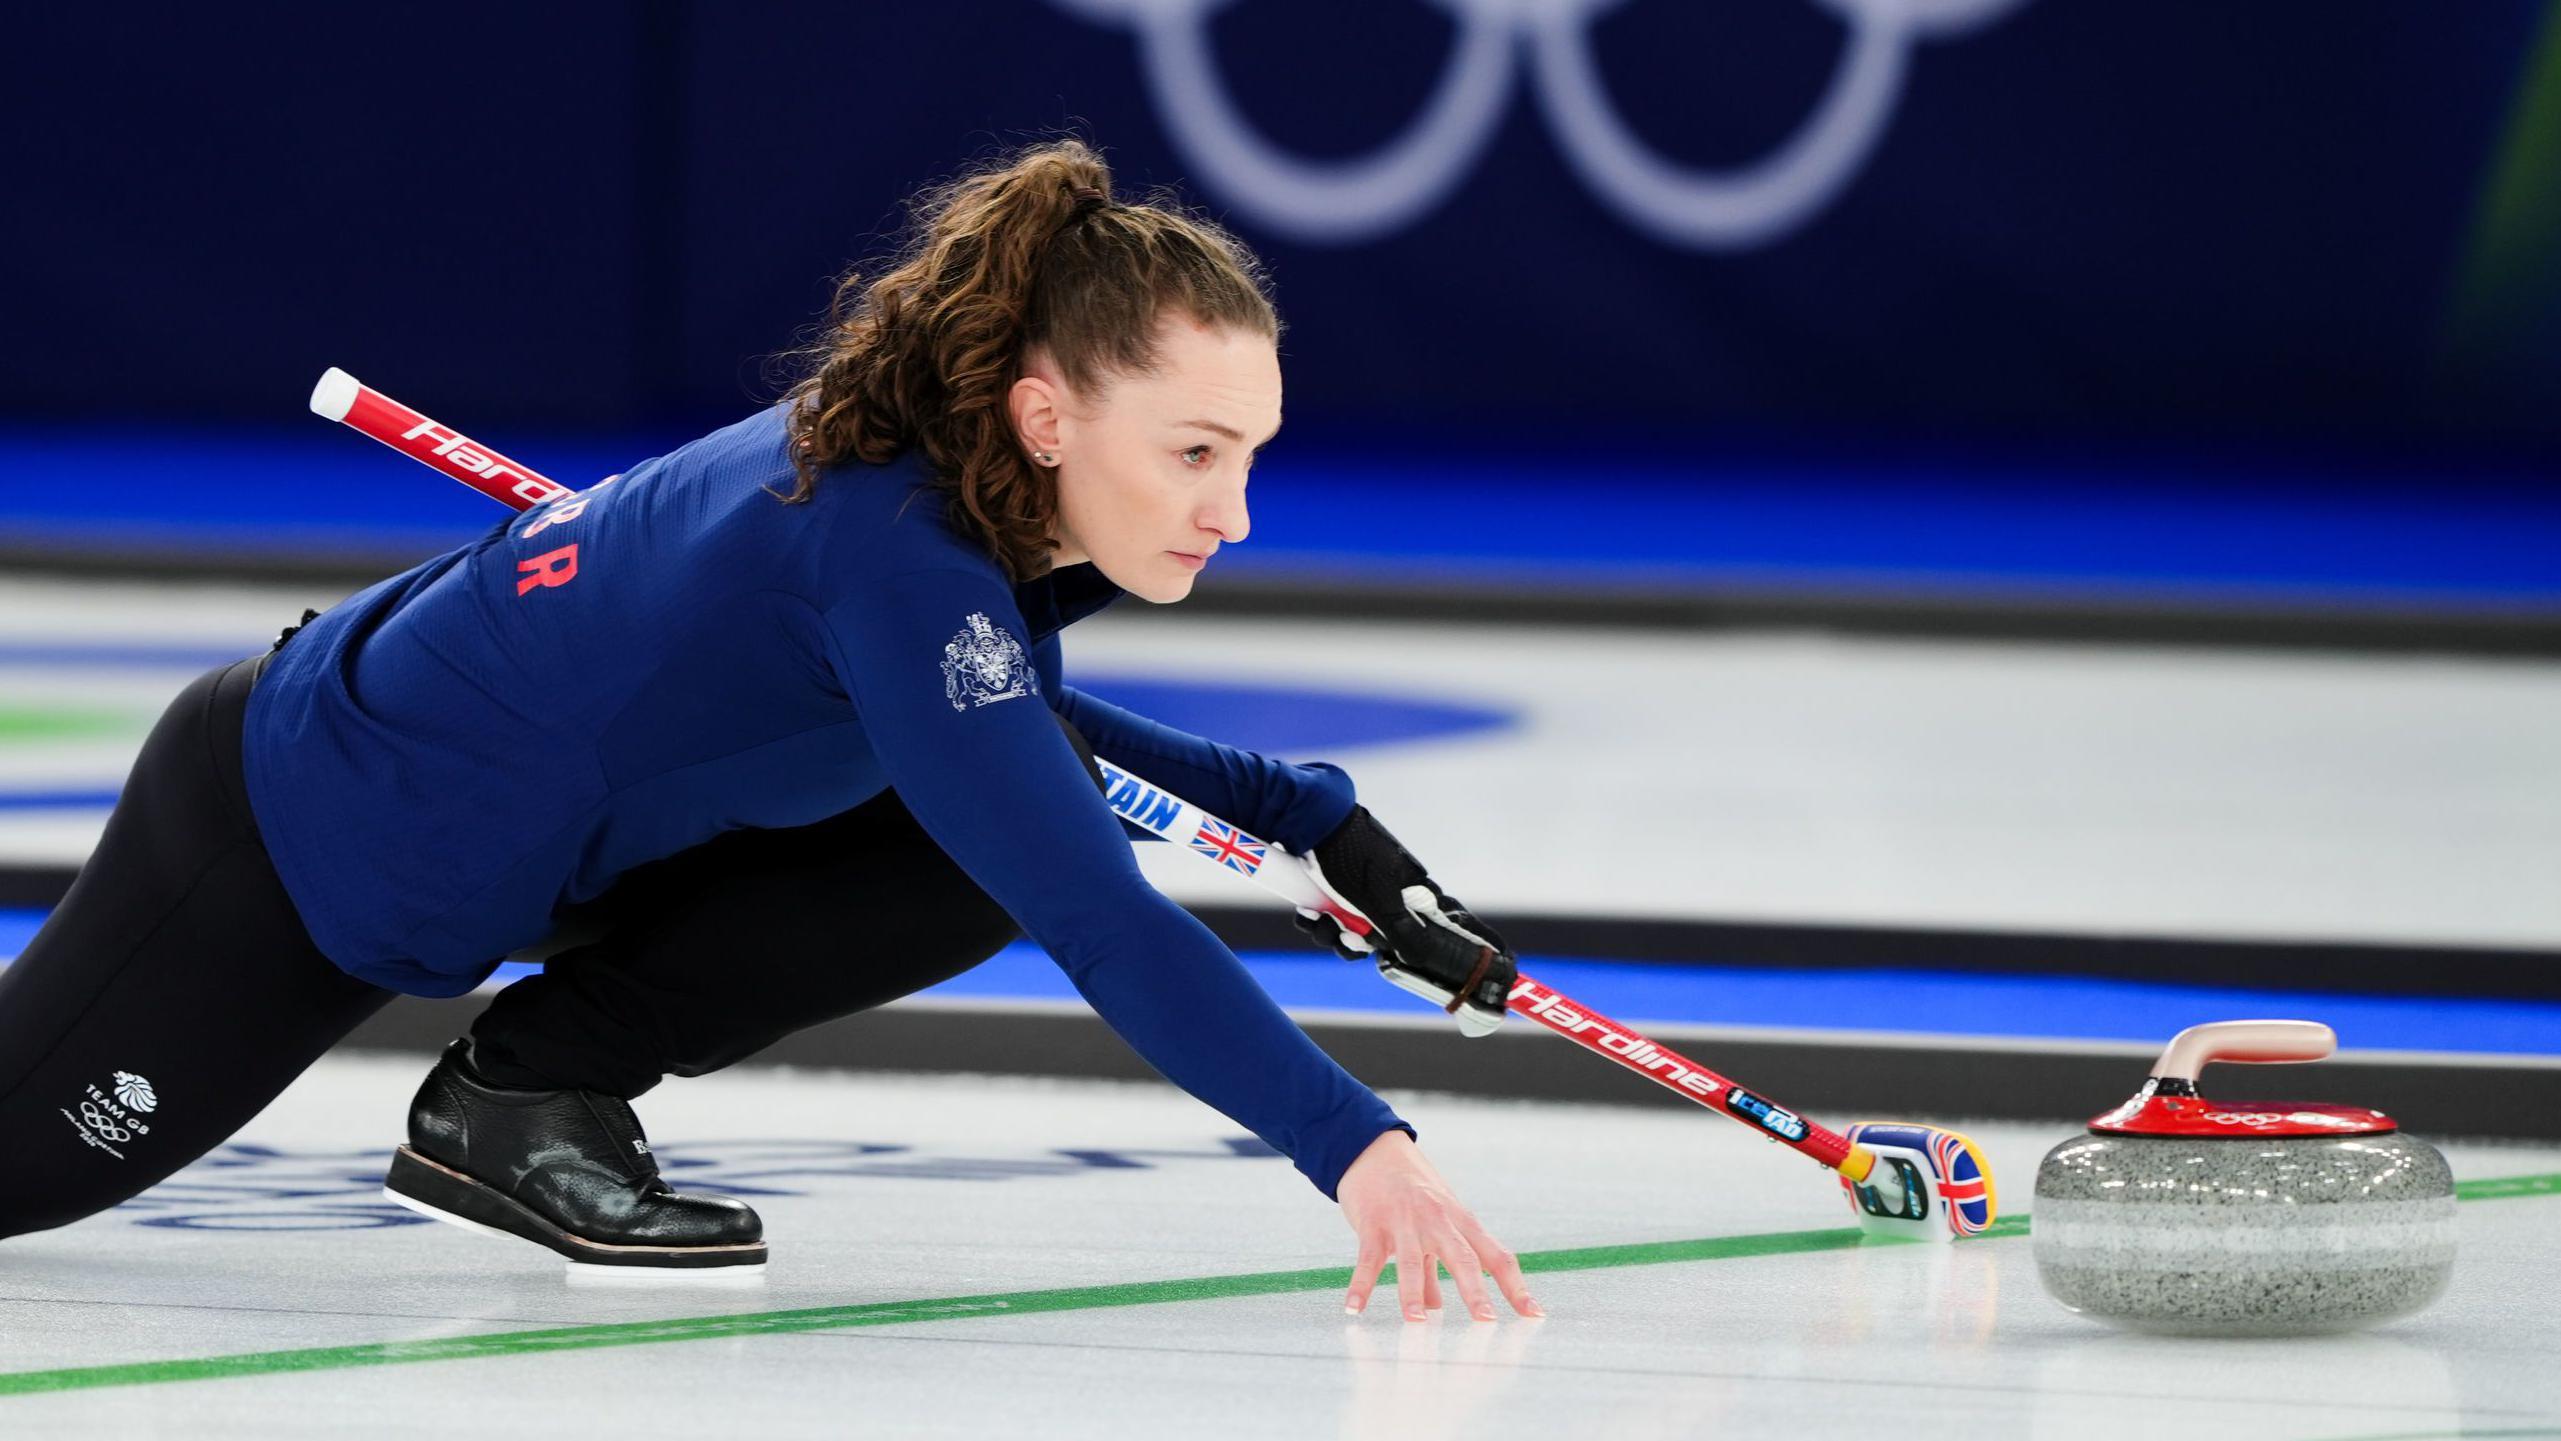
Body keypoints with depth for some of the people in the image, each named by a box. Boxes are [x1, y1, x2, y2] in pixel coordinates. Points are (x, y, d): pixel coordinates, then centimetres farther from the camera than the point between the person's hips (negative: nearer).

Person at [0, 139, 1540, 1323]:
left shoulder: (951, 468, -8)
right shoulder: (895, 558, -35)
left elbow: (1011, 737, 15)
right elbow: (1097, 920, -41)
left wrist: (1311, 813, 4)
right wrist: (1354, 1142, -45)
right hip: (294, 843, -8)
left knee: (993, 827, -7)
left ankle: (530, 1099, 0)